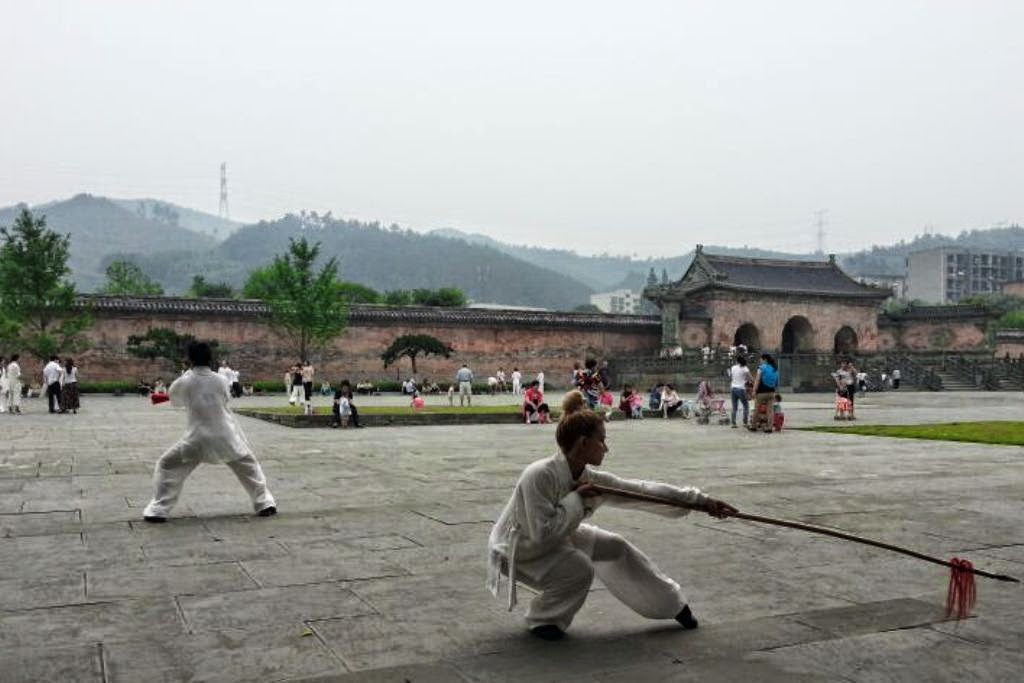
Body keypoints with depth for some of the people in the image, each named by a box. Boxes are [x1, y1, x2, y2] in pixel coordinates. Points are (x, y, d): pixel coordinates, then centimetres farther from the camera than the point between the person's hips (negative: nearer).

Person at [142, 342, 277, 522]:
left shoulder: (184, 382, -7)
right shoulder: (221, 381, -4)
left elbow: (174, 400, 15)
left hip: (198, 439, -1)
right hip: (226, 437, 2)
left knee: (166, 466, 15)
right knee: (249, 466, 21)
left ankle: (158, 510, 9)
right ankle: (265, 503, 20)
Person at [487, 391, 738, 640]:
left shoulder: (589, 478, -14)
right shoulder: (538, 476, -36)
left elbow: (641, 491, -10)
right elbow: (542, 534, -34)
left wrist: (700, 500, -9)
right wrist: (576, 499, -31)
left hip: (556, 539, 7)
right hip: (515, 551, -7)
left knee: (616, 548, 4)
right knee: (579, 569, -27)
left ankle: (673, 604, 25)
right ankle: (542, 619, 1)